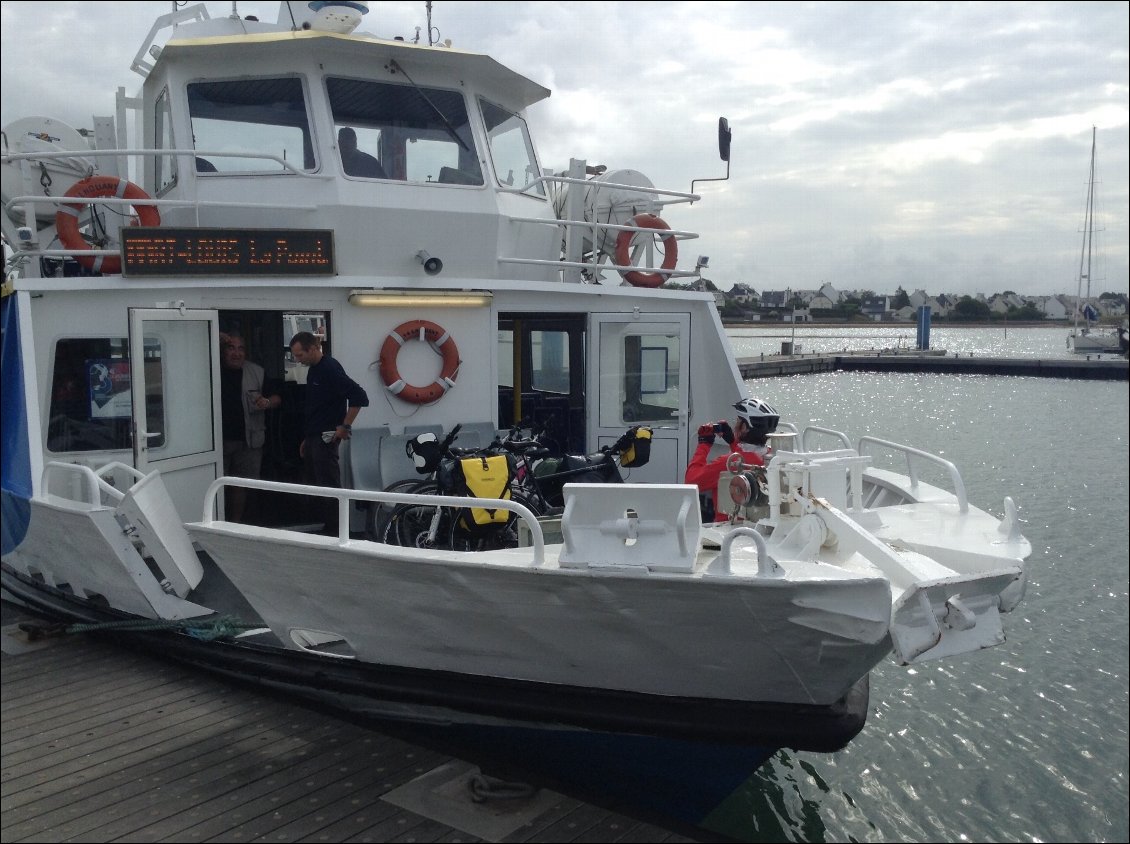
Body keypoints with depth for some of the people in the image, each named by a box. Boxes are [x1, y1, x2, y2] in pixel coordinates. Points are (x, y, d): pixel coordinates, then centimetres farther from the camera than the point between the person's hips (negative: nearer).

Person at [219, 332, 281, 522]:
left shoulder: (256, 372, 7)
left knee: (240, 484, 9)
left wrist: (268, 402, -12)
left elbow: (277, 398, 12)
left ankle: (235, 523, 20)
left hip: (247, 441, 2)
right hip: (219, 440, -2)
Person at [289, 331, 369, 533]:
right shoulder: (314, 370, 14)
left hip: (326, 438, -10)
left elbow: (359, 396, -23)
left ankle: (334, 531, -2)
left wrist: (345, 427, -18)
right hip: (313, 437, 10)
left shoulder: (330, 369, -15)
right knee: (311, 484, 12)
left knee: (329, 486, -7)